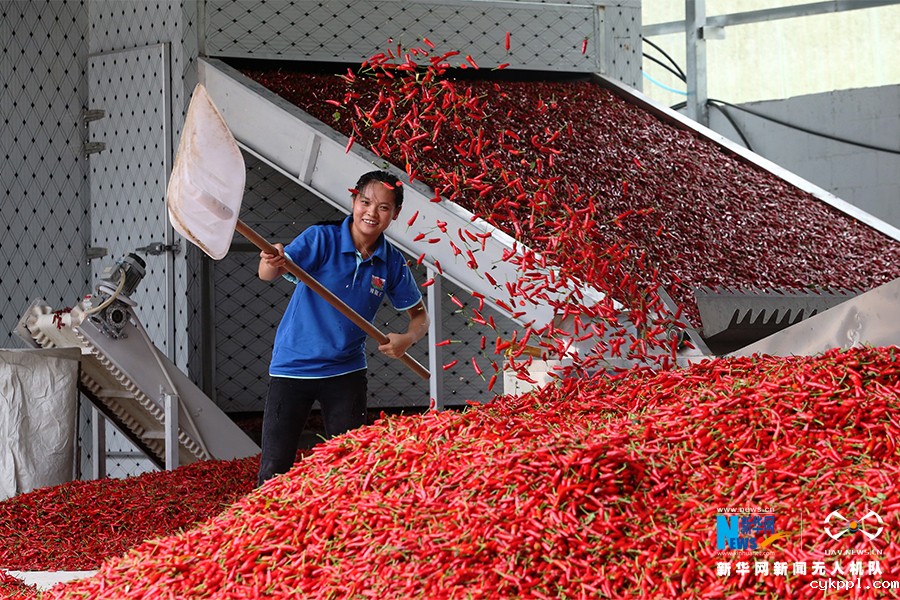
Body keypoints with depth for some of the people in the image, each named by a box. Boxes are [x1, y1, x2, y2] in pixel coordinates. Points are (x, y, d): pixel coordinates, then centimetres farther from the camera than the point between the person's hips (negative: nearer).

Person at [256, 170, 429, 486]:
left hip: (346, 373, 3)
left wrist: (407, 339, -12)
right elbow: (268, 273, -26)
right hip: (293, 367, -3)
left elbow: (419, 314, 11)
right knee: (274, 469, -3)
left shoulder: (392, 263, -2)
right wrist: (272, 263, -51)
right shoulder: (321, 239, -13)